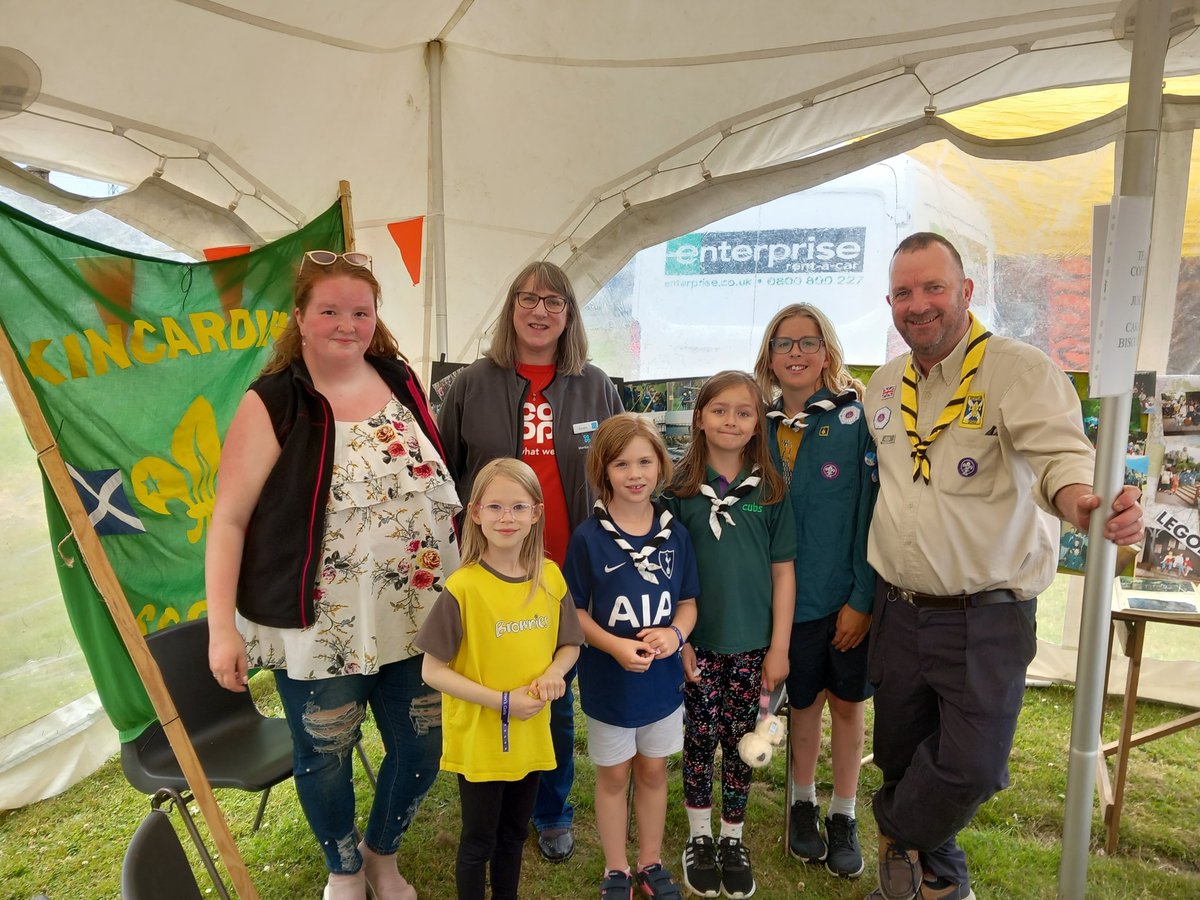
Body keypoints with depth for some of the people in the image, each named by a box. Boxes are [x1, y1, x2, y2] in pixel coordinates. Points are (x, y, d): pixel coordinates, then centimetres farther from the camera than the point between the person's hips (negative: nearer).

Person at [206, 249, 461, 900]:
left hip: (417, 621, 4)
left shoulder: (400, 381, 3)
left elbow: (438, 484, 12)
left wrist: (461, 581, 12)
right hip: (320, 628, -3)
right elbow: (229, 519, -8)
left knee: (421, 748, 14)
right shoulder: (273, 404, -10)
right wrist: (221, 625, -12)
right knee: (326, 758, 14)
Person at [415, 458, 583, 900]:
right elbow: (433, 671, -15)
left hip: (531, 735, 5)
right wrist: (501, 701, -21)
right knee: (479, 842, 15)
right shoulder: (463, 587, -20)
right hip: (479, 740, -4)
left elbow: (569, 646, 7)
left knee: (514, 833, 24)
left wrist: (554, 672, -15)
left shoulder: (551, 578, -6)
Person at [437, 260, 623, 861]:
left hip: (569, 574, 1)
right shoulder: (472, 385, -2)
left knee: (557, 699, 16)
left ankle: (552, 813, 37)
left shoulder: (596, 388, 2)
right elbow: (444, 477, 3)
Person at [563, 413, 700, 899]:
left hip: (662, 677, 3)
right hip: (608, 680, -2)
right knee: (613, 773, 15)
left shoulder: (674, 533, -5)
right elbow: (574, 610, -8)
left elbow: (688, 601, 3)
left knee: (653, 769, 18)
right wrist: (614, 645, -23)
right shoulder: (588, 537, -13)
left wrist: (675, 632, -17)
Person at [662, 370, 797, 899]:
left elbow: (783, 572, 0)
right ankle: (699, 839, 30)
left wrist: (778, 647, -1)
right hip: (698, 641, -1)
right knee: (700, 738, 10)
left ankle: (732, 839, 32)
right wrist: (677, 638, -5)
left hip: (752, 642, 1)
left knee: (740, 741, 12)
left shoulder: (770, 488, -2)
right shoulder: (680, 487, -4)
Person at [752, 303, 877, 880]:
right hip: (790, 596, 2)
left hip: (848, 597, -2)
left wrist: (862, 599, -14)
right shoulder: (763, 426, 1)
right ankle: (803, 805, 37)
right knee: (804, 701, 16)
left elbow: (871, 512, -12)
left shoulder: (855, 418, -10)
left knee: (847, 702, 12)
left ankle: (843, 816, 32)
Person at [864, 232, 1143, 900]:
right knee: (902, 756, 15)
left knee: (971, 767, -3)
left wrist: (1083, 504, -49)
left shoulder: (1020, 369, -12)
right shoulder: (883, 386, 6)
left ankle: (901, 840, 28)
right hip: (899, 611, 5)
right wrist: (863, 598, 11)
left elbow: (1061, 459, -25)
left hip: (986, 618, -5)